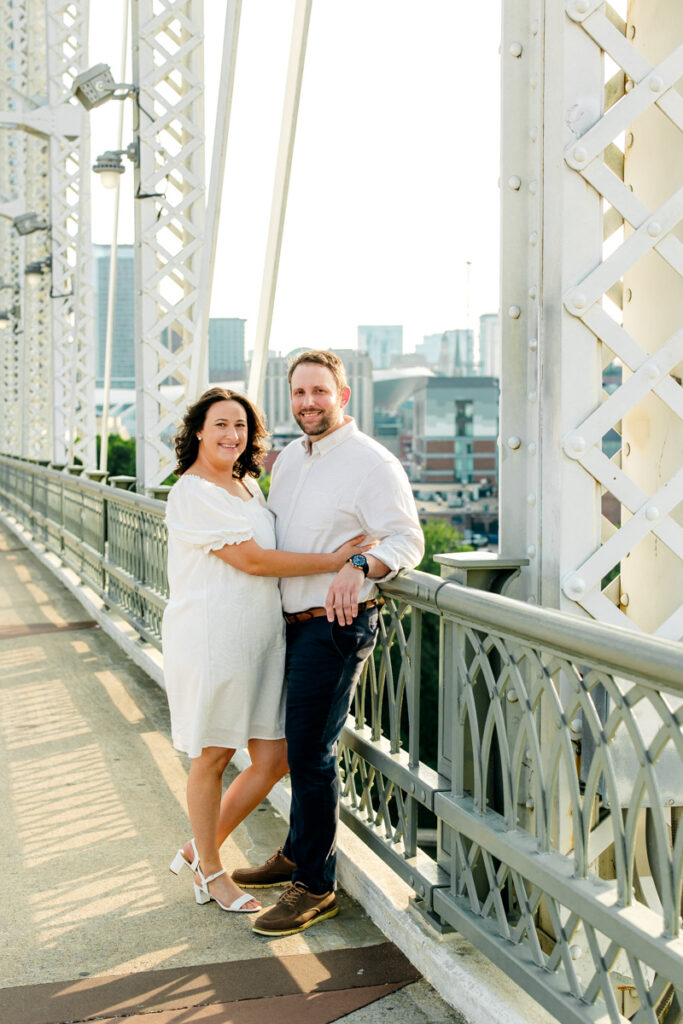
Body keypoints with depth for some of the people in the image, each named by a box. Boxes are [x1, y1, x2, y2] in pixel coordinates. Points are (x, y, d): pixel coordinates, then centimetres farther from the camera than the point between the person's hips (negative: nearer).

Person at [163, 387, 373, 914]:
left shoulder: (250, 486, 16)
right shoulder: (192, 492, -10)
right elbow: (251, 560, -16)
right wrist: (332, 561, -13)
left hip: (262, 636, 8)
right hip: (210, 638, -8)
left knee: (273, 759, 7)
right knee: (213, 758, 5)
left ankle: (201, 847, 27)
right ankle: (210, 872, 24)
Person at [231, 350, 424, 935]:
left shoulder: (372, 463, -11)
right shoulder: (290, 458, 14)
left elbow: (407, 540, -18)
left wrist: (359, 567, -35)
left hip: (336, 625, -8)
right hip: (292, 622, 8)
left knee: (311, 751, -6)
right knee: (298, 743, 17)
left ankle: (316, 887, 6)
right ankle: (297, 854, 34)